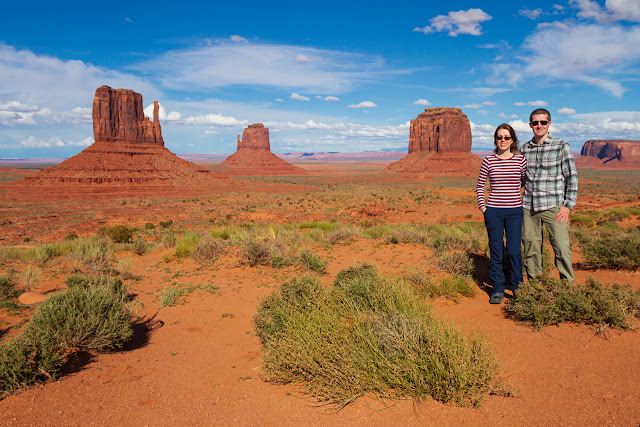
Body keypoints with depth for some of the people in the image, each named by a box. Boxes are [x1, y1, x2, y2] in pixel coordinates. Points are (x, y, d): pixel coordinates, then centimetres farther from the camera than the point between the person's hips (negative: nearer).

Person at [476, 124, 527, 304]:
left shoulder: (520, 160, 2)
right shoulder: (488, 161, 1)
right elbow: (480, 185, 10)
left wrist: (525, 204, 9)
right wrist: (482, 206, 2)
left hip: (515, 211, 0)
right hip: (493, 212, 0)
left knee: (514, 251, -4)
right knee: (496, 252, 4)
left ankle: (517, 287, 16)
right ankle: (498, 290, 15)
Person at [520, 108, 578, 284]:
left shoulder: (561, 145, -1)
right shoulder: (524, 148, 9)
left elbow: (572, 177, -1)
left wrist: (568, 205, -7)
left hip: (553, 206, -3)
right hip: (529, 207, 3)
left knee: (562, 248, -7)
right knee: (531, 249, 7)